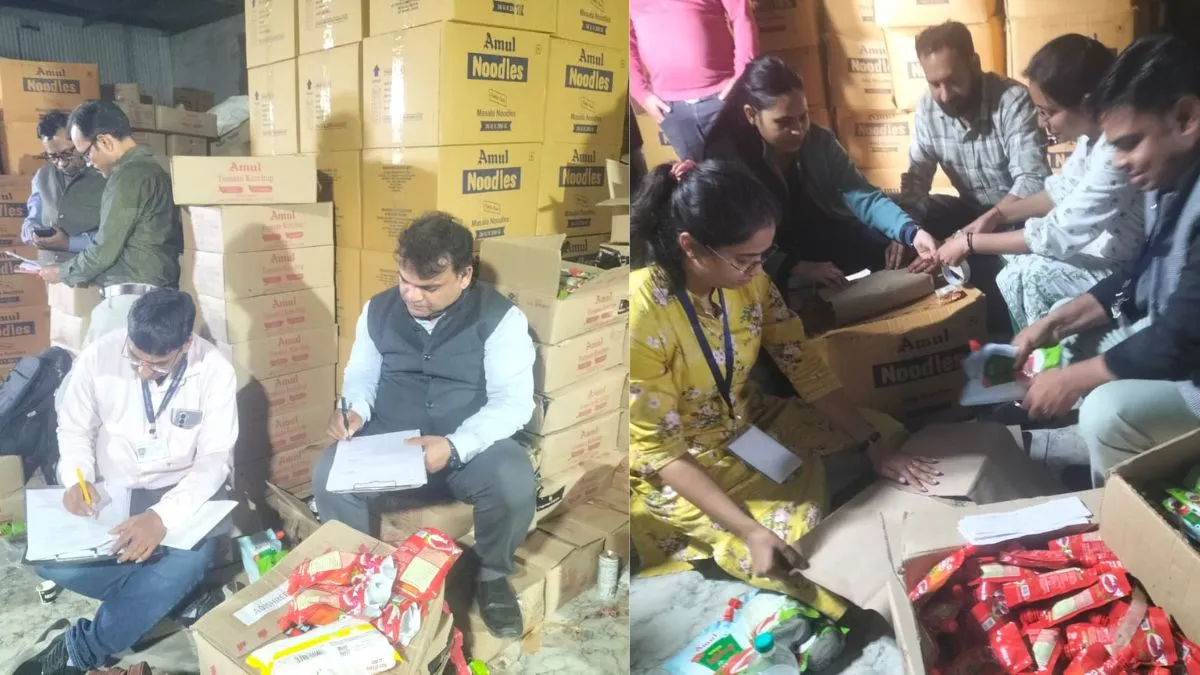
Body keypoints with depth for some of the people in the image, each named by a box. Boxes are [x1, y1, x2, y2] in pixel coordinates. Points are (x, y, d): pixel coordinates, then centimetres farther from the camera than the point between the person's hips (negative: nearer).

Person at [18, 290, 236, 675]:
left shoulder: (215, 372, -18)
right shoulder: (98, 357, -13)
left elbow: (214, 459, -18)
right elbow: (74, 428, 2)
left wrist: (164, 515, -34)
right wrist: (77, 479, -20)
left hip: (182, 491, -2)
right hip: (109, 489, 2)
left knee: (191, 560, -30)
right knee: (51, 561, -23)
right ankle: (182, 596, -6)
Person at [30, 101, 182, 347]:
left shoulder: (128, 176, -11)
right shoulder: (149, 167, 17)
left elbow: (106, 250, -11)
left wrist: (63, 273, 5)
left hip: (131, 297, -9)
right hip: (154, 294, 9)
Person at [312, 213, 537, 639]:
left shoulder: (499, 317, -11)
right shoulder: (378, 309, 3)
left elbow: (513, 402, -16)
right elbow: (361, 373, 14)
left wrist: (454, 446, -30)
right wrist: (356, 409, -11)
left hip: (470, 447, -3)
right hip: (387, 442, 3)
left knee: (515, 483, -33)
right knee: (327, 476, -26)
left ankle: (492, 575, 0)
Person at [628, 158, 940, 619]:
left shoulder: (747, 279, -10)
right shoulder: (640, 314, -30)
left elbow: (805, 366, -3)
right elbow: (660, 451, -25)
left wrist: (874, 444, -11)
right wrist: (750, 531, -31)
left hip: (752, 422, 7)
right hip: (678, 469, -7)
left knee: (890, 433, 6)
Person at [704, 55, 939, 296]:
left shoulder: (818, 140, -3)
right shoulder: (724, 158, -17)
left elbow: (863, 196, -7)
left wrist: (911, 232, -26)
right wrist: (798, 267, -35)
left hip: (827, 239, 4)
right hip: (773, 265, -4)